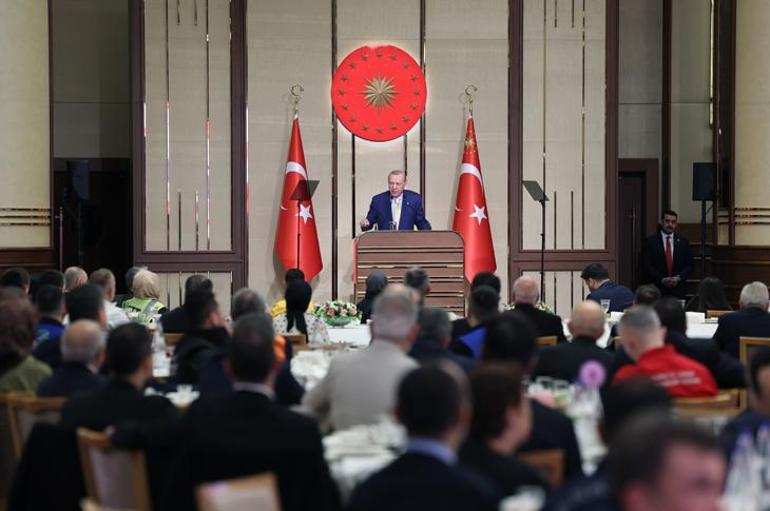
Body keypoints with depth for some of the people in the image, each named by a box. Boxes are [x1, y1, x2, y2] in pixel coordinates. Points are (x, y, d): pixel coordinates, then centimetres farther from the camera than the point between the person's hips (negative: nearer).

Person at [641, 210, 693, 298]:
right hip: (657, 289, -2)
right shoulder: (650, 241, 3)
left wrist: (678, 278, -8)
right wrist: (662, 279, -13)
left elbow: (689, 265, 9)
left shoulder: (683, 241, 11)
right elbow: (647, 266, -3)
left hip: (678, 289, 2)